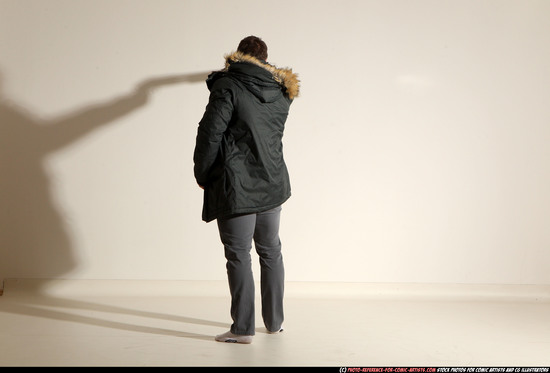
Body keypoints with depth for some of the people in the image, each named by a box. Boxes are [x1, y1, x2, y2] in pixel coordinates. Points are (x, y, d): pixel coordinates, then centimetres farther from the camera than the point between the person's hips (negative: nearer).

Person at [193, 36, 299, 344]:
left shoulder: (227, 87, -9)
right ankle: (275, 321, 25)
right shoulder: (280, 92, 8)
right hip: (273, 185, 6)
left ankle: (243, 328, 0)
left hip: (236, 187, -6)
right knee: (271, 252, 16)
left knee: (239, 255, -2)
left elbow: (210, 132, -14)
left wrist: (202, 174, -3)